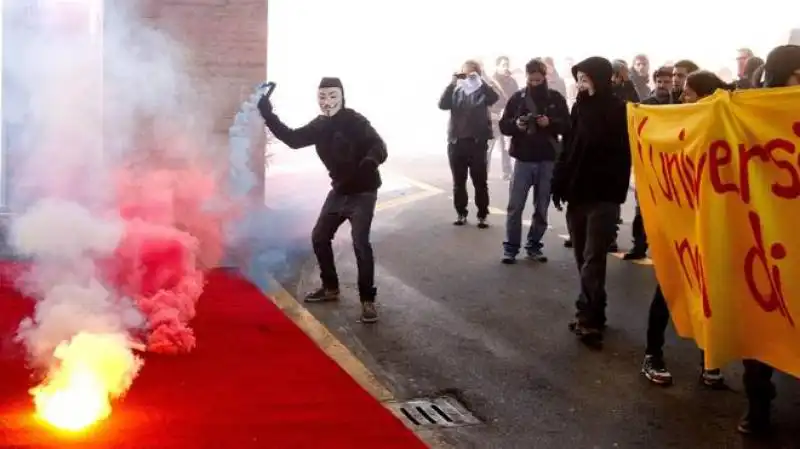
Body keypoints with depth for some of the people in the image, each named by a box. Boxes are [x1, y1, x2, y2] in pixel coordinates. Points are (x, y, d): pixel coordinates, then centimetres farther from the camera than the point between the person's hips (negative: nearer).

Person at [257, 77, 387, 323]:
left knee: (360, 243, -16)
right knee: (319, 237, 13)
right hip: (339, 190, 8)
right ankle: (330, 287, 31)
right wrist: (268, 115, 0)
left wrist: (372, 160, -53)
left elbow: (378, 145, -29)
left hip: (363, 191, -8)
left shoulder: (354, 120, -18)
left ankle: (368, 300, -6)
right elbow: (293, 138, 9)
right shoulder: (320, 125, 2)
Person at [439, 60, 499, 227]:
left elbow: (494, 98, -20)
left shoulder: (482, 91, 2)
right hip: (456, 142, 3)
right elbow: (442, 105, -9)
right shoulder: (456, 91, 8)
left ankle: (482, 215, 8)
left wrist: (479, 82, -26)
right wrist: (452, 84, -17)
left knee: (480, 181, 2)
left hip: (477, 142, -2)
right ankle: (461, 213, 20)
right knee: (459, 182, 9)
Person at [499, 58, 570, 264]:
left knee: (542, 208, 7)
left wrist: (550, 122, -17)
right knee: (515, 206, -2)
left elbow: (567, 126, 0)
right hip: (523, 159, 0)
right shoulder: (517, 97, 2)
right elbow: (503, 125, 3)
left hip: (548, 160, 1)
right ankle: (511, 247, 6)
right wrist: (516, 124, -17)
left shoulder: (556, 98, 2)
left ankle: (534, 246, 18)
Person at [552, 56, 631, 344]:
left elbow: (621, 154, -8)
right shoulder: (581, 107, 10)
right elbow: (569, 148, 11)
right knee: (583, 258, 10)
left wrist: (617, 191, -16)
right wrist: (560, 184, 5)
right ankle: (591, 313, 19)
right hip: (577, 193, 5)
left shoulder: (619, 111, -5)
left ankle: (590, 318, -2)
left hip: (603, 196, -5)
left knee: (592, 260, -6)